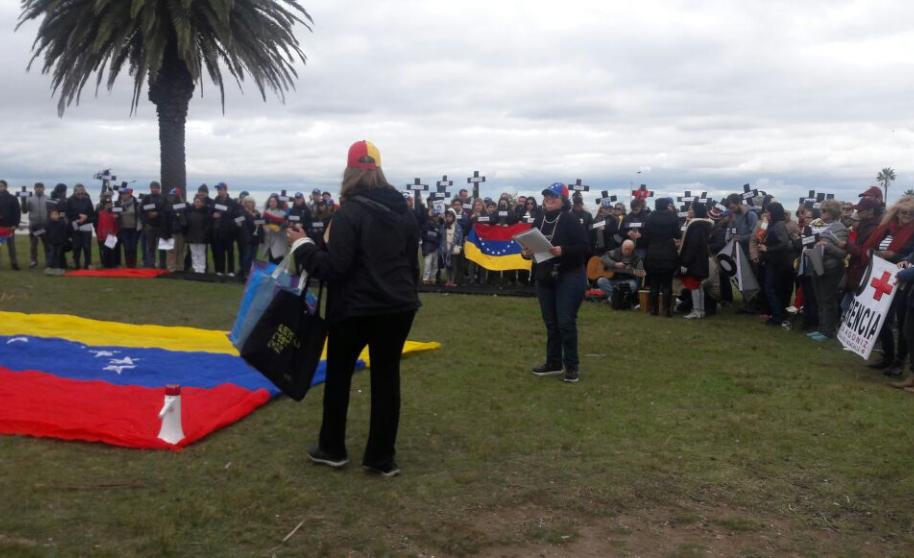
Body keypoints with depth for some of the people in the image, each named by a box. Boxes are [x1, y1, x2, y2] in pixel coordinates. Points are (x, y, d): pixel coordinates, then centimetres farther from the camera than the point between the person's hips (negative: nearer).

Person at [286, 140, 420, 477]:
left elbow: (334, 267, -19)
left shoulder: (350, 213, -15)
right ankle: (382, 457, 12)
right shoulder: (405, 212, 8)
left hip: (355, 309, -5)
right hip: (398, 307, 5)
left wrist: (302, 245, -6)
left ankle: (332, 449, 23)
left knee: (339, 373, 13)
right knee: (387, 376, 9)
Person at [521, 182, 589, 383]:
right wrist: (527, 253, -7)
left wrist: (563, 251, -27)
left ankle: (572, 366, 5)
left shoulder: (570, 220, -11)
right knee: (550, 322, 13)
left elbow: (583, 246, -15)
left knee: (566, 322, -6)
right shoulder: (539, 220, 7)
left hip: (569, 278, -6)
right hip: (545, 278, 7)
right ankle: (554, 363, 25)